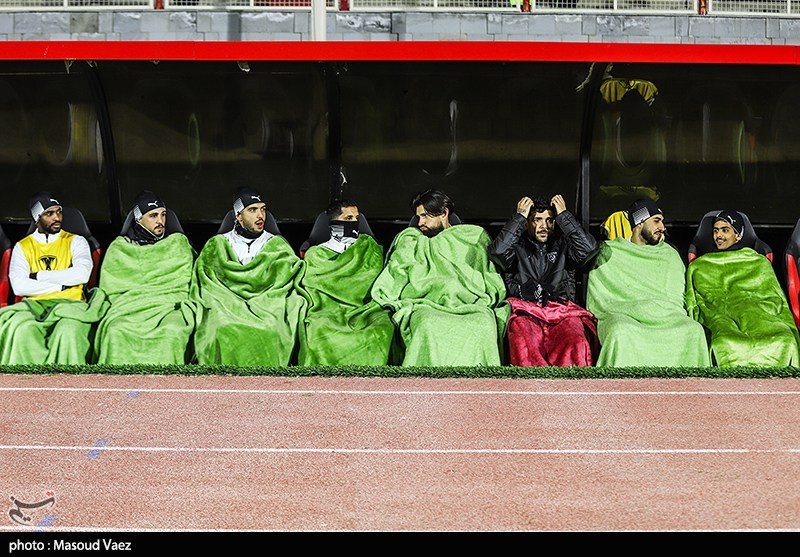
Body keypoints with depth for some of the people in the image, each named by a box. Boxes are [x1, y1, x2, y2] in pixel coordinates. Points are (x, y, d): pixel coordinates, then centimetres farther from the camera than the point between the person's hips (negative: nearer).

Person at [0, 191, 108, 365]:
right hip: (34, 305, 1)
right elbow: (18, 286, -1)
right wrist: (61, 284, -3)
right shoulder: (22, 247, 18)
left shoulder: (75, 241, 16)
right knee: (22, 329, -35)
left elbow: (82, 274, -5)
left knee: (69, 331, -37)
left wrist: (39, 276, 0)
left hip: (70, 305, -1)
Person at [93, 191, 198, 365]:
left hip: (170, 306, -1)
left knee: (172, 331, -38)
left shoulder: (178, 243, 21)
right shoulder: (119, 247, 21)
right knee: (117, 332, -35)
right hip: (129, 309, 1)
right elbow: (110, 288, 17)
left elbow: (185, 281, 13)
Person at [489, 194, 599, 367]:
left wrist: (564, 215, 10)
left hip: (562, 312, 2)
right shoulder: (518, 247, 21)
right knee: (524, 346, -39)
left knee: (577, 345, -36)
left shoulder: (562, 246, 25)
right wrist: (519, 216, 6)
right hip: (525, 312, -1)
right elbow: (497, 251, -2)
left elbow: (589, 248, 4)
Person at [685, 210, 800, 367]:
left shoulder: (759, 262, 28)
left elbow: (776, 301, 21)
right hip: (717, 317, -1)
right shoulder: (698, 266, 29)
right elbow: (692, 306, 23)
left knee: (783, 341, -37)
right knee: (725, 344, -42)